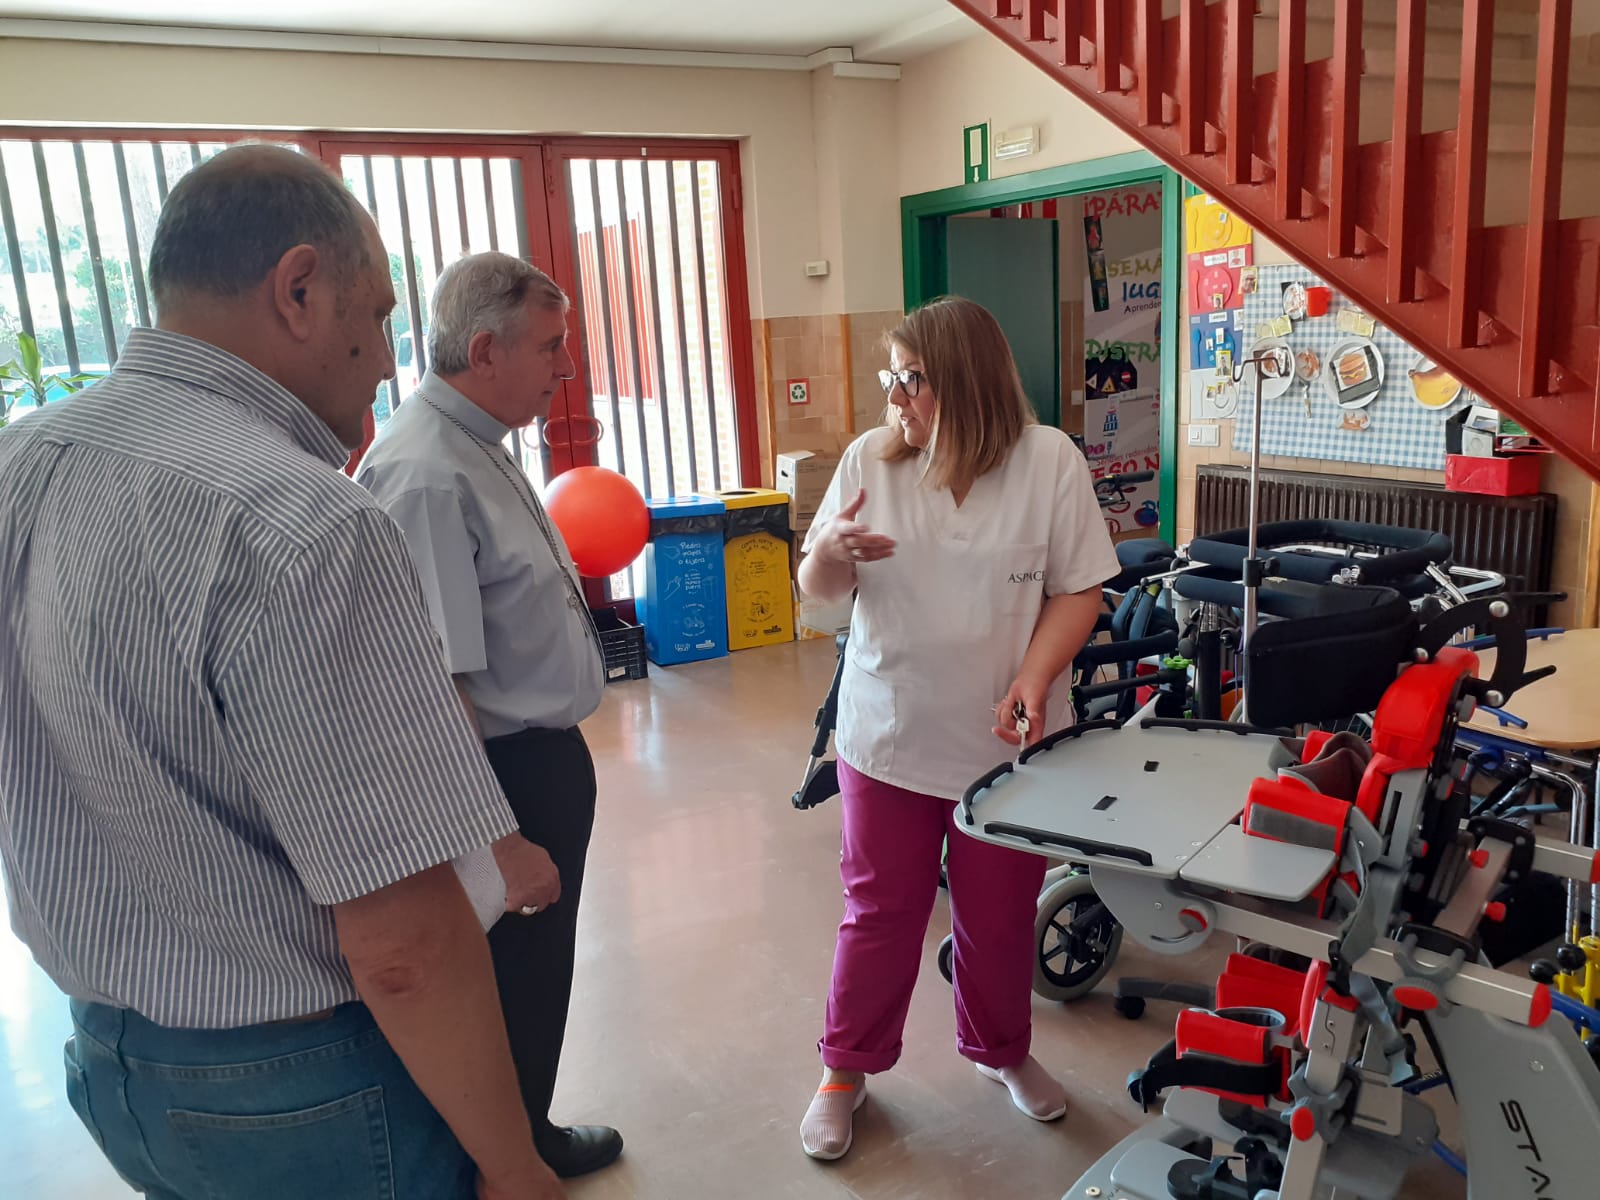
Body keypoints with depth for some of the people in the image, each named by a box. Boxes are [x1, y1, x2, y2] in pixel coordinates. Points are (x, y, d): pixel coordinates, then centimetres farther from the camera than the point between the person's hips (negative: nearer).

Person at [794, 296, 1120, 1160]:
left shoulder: (1049, 461, -8)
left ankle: (1000, 1049, 42)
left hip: (1007, 740, 0)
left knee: (1001, 914, 16)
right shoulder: (870, 459, -3)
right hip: (888, 734, 1)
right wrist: (830, 552, -21)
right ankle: (847, 1067, 32)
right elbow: (818, 590, 3)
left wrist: (1034, 677, -19)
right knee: (879, 912, 11)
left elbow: (1077, 589, -3)